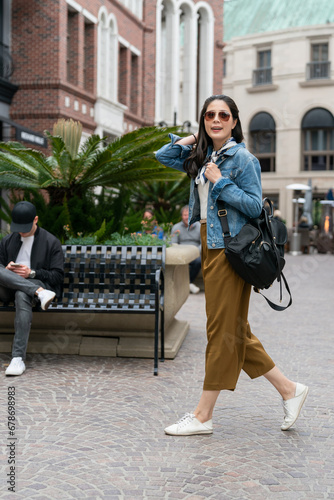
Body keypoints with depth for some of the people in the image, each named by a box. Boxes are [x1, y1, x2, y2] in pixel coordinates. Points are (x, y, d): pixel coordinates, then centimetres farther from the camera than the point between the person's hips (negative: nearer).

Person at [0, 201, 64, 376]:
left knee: (22, 295, -40)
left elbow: (57, 276, 2)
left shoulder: (51, 242, 8)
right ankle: (40, 292, -36)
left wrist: (32, 273, -15)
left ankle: (18, 358, -44)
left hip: (38, 283, -3)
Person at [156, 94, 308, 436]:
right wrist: (192, 139, 13)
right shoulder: (202, 157, 15)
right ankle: (289, 389, 21)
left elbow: (255, 206, -13)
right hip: (210, 247, 9)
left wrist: (220, 182, -14)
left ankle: (202, 416, 5)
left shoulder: (242, 158, -8)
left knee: (224, 330, -2)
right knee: (235, 331, 11)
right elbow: (163, 156, 24)